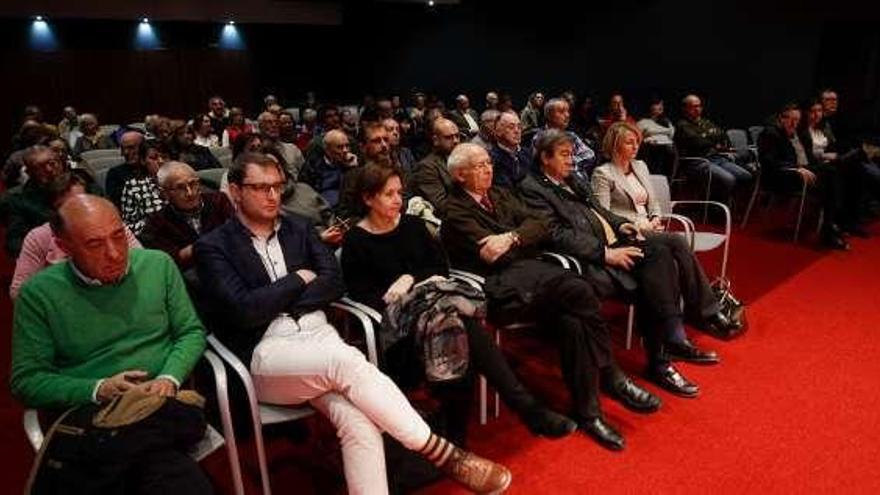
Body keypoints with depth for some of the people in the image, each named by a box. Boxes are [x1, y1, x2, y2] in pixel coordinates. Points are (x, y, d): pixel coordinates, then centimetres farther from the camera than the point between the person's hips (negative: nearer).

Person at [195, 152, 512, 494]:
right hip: (266, 352, -4)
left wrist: (277, 305, -5)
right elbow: (243, 310, -10)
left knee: (360, 422, -25)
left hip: (318, 334, 4)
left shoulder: (297, 227, 17)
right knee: (346, 360, -33)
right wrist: (298, 279, -1)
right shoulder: (212, 247, 4)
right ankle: (443, 453, -24)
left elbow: (334, 281, 7)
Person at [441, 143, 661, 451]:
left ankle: (587, 410, -11)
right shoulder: (455, 211, 1)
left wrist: (512, 237, -8)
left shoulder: (500, 195, 24)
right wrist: (524, 243, 0)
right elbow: (492, 256, -11)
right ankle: (612, 379, -11)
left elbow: (539, 225, 11)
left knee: (572, 321, -23)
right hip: (503, 286, -6)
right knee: (579, 290, -26)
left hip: (531, 268, 7)